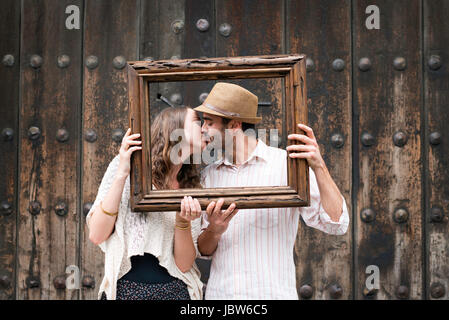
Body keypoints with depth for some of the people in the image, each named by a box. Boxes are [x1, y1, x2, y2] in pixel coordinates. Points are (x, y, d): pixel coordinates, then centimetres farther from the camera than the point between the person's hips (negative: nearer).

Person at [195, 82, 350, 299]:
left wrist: (319, 166, -24)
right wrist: (214, 231, -13)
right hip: (220, 292, 3)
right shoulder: (208, 175, 5)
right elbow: (204, 251, 8)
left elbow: (336, 224, -14)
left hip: (273, 292, -3)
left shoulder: (288, 165, -8)